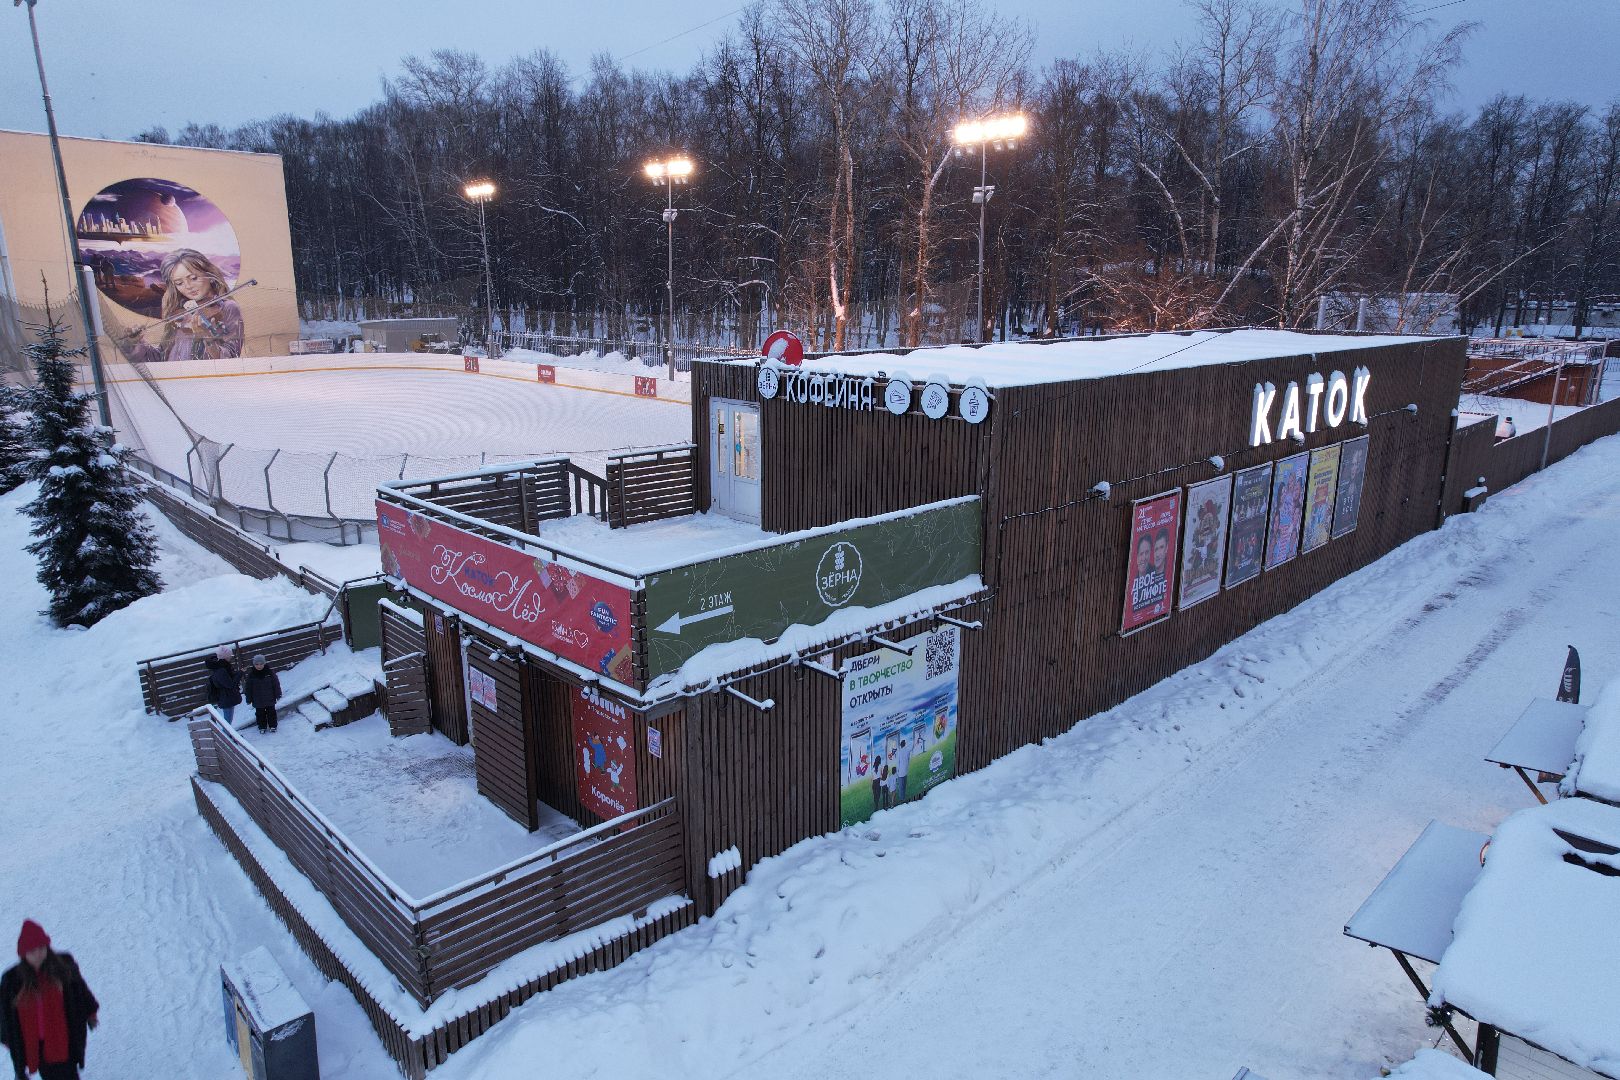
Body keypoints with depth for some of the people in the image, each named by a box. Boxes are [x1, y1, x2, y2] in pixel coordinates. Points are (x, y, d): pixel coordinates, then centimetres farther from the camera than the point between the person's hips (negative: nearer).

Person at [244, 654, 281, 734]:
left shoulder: (269, 673, -11)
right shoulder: (251, 675, -9)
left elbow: (276, 684, -3)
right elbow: (248, 688, -2)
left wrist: (278, 695, -1)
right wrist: (249, 699, 0)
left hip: (270, 699, -1)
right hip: (258, 700, 1)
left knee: (271, 712, 11)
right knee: (260, 713, 11)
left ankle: (272, 725, 26)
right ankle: (262, 727, 26)